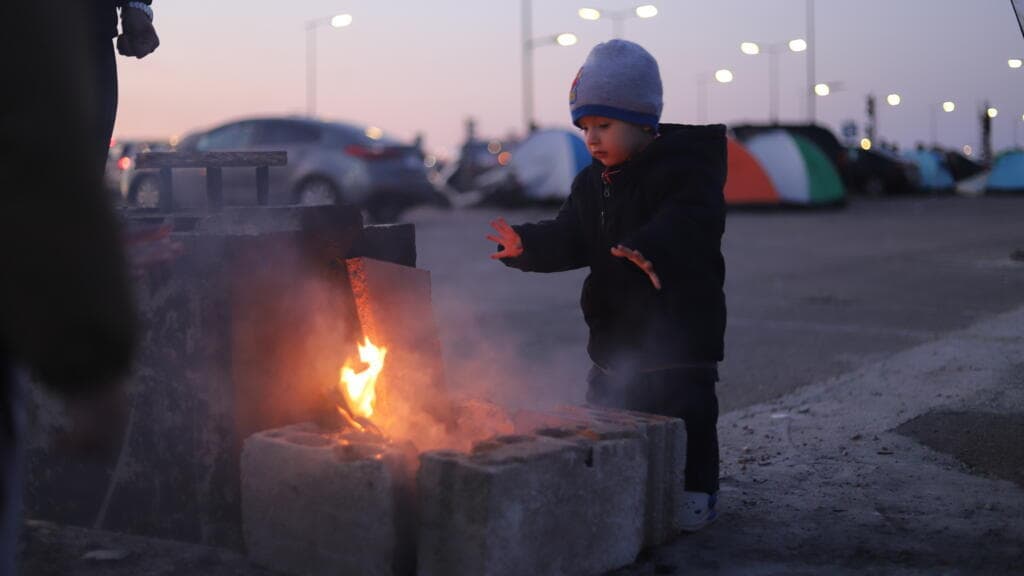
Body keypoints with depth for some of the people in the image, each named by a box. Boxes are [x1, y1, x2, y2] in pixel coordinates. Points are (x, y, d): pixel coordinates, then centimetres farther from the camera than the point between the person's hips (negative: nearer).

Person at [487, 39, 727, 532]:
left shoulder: (685, 165, -14)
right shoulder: (591, 184, 9)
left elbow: (692, 221, -32)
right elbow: (570, 240, 7)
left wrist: (651, 247, -51)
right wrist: (526, 246, -12)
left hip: (679, 327, -7)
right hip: (614, 327, 7)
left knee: (686, 411, 1)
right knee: (605, 414, 14)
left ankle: (697, 490, 17)